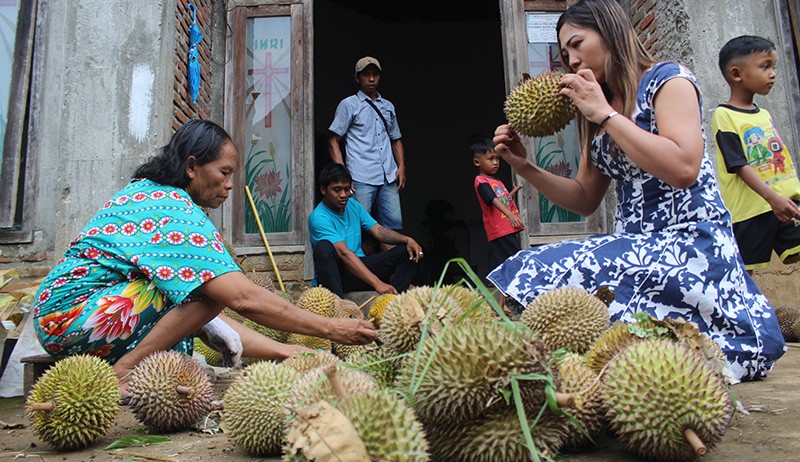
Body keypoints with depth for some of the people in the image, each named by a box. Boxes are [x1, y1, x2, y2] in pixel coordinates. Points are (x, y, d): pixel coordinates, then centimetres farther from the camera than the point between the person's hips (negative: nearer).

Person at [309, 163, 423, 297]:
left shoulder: (353, 205, 8)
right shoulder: (318, 218, -18)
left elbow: (378, 230, 7)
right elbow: (344, 253, -29)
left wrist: (407, 240, -13)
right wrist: (377, 283, -39)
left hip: (360, 266, 7)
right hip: (335, 276, -7)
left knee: (408, 251, -7)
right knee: (323, 247, -37)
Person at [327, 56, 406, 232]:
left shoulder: (388, 106, 22)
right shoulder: (349, 105, 6)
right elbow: (333, 141, 1)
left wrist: (401, 167, 10)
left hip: (389, 178, 5)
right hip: (362, 178, -5)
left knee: (394, 223, -1)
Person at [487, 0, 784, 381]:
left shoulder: (668, 79, -1)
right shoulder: (597, 114, 17)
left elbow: (683, 168, -19)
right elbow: (585, 200, 16)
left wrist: (606, 113, -13)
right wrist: (525, 167, 3)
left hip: (689, 241, -7)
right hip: (635, 246, 7)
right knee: (535, 267, -15)